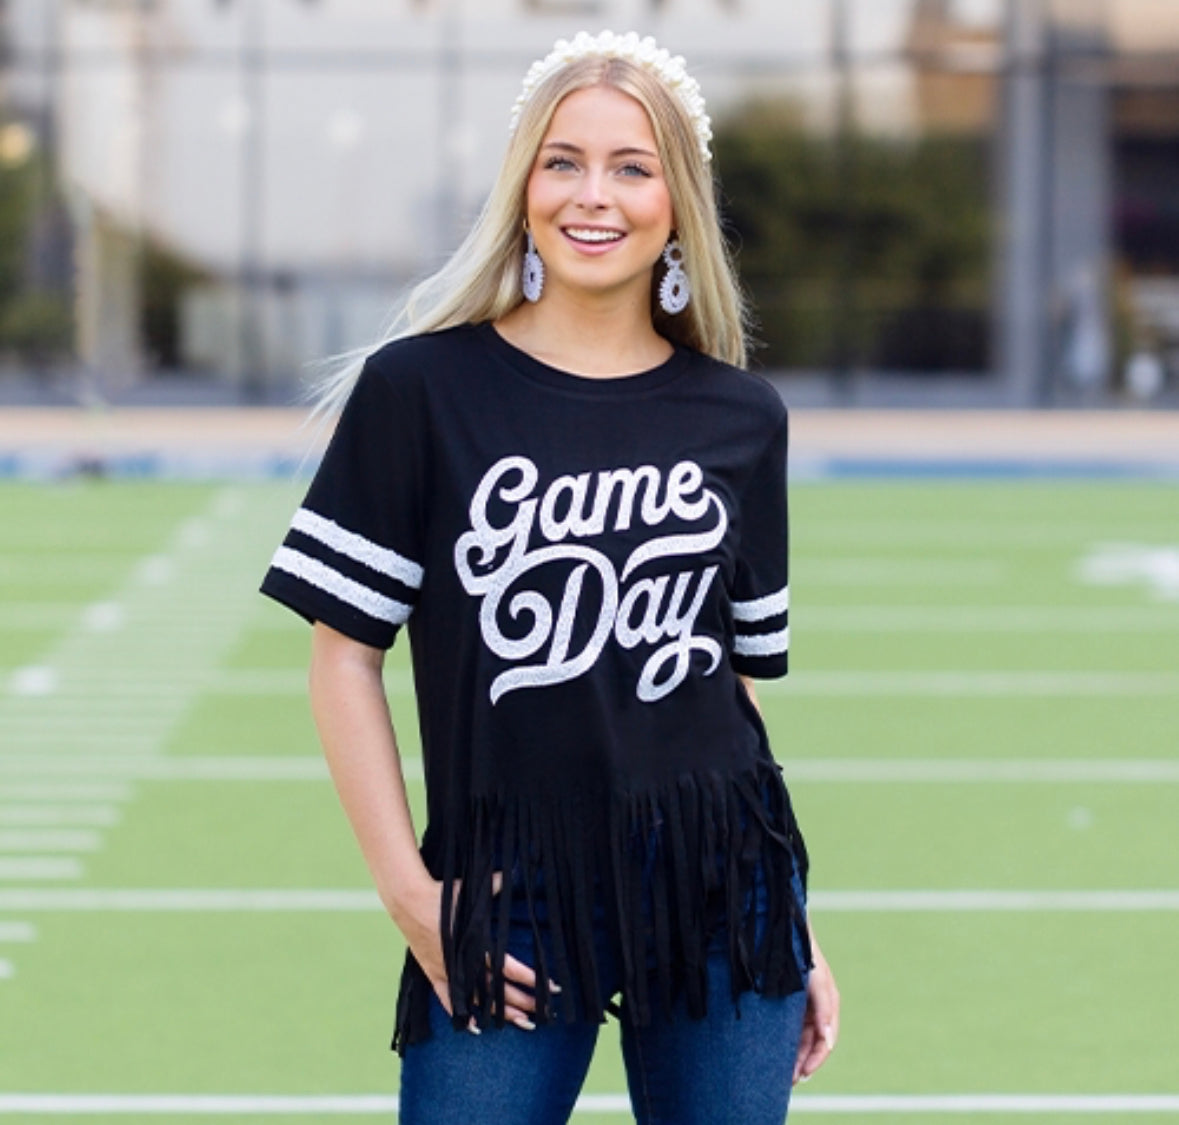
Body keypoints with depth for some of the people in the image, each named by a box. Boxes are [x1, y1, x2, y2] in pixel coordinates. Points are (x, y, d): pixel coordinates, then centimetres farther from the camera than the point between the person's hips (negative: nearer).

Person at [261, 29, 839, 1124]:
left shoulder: (740, 418, 6)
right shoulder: (421, 389, -3)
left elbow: (739, 676, 13)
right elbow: (344, 656, -1)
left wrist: (793, 928, 13)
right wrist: (408, 892, -7)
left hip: (718, 893, 2)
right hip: (506, 901, -2)